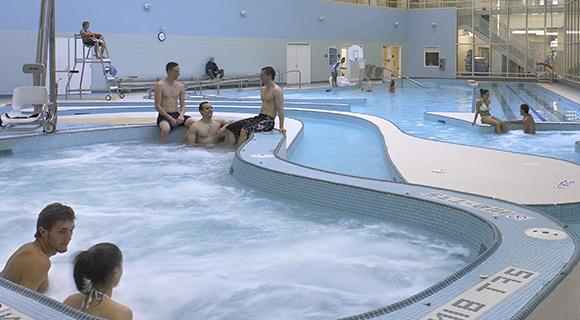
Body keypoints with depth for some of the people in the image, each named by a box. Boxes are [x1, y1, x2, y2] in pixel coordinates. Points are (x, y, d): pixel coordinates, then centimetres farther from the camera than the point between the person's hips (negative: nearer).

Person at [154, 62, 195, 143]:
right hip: (164, 115, -4)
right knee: (166, 129, -38)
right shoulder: (160, 85, -6)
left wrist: (181, 115, -11)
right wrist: (170, 118, -17)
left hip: (176, 114, 5)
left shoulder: (181, 86, 9)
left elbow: (183, 105, 11)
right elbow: (157, 106, -10)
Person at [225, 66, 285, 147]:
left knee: (245, 130, -36)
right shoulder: (262, 89, 17)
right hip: (259, 117, 9)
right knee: (230, 129, -8)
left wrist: (281, 127, -19)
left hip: (268, 121, -9)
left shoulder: (276, 90, -10)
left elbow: (280, 109, -14)